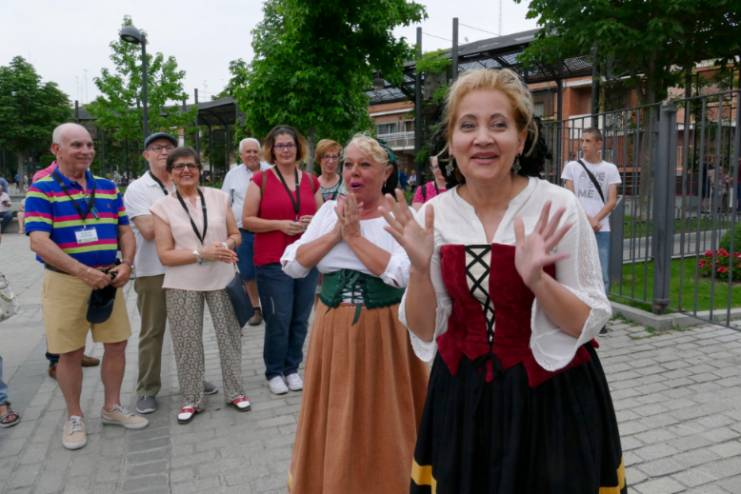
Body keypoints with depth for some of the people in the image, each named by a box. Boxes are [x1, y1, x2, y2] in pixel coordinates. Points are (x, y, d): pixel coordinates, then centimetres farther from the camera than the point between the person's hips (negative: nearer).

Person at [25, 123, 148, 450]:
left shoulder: (108, 187, 9)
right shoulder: (42, 190, -6)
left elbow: (125, 231, 11)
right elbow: (39, 241, -15)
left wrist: (126, 265, -7)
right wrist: (84, 272, -23)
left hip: (108, 279, 4)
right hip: (65, 281, -4)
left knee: (117, 344, 8)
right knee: (70, 352, 5)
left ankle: (112, 407, 27)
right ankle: (74, 418, 22)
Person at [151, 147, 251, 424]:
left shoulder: (219, 197, 3)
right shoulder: (162, 207, -2)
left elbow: (236, 235, 9)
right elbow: (165, 255, -6)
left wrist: (227, 244, -14)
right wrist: (202, 253, -19)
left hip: (221, 280, 1)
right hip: (183, 285, -1)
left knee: (229, 335, 8)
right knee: (187, 343, 7)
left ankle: (234, 392, 26)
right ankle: (191, 399, 24)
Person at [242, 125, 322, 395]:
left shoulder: (311, 181, 10)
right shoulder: (261, 180, -1)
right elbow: (247, 220, -4)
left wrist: (313, 222, -7)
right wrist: (280, 224, -16)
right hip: (272, 262, -3)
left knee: (300, 319, 9)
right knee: (278, 320, 1)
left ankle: (292, 368, 26)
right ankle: (274, 372, 20)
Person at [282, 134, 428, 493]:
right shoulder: (329, 210, 7)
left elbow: (401, 274, -23)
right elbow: (291, 265, 0)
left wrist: (355, 236, -17)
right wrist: (335, 234, -11)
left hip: (381, 332, -4)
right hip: (332, 328, 4)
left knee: (378, 425, 9)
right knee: (333, 424, 17)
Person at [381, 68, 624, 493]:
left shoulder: (559, 207, -15)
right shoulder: (433, 215, -7)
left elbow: (590, 322, -11)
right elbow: (424, 332, -4)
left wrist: (536, 278, -28)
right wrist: (420, 268, -21)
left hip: (552, 396, -2)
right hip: (461, 397, 3)